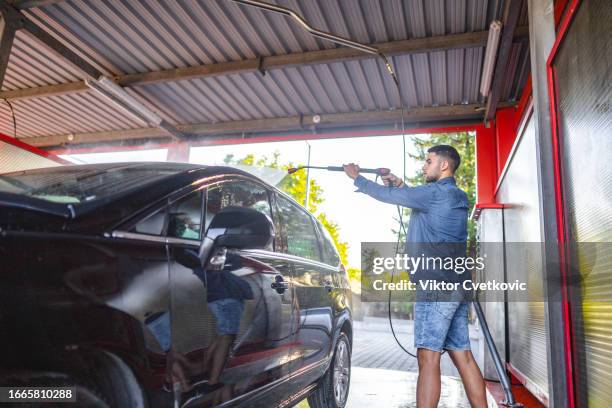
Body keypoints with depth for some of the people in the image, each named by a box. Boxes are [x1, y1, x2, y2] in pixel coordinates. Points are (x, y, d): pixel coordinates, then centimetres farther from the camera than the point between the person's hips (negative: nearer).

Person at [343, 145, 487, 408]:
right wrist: (401, 185, 20)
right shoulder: (454, 197, 18)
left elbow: (389, 196, -5)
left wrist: (357, 178, 8)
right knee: (463, 356, 11)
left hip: (437, 286, -9)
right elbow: (419, 203, 32)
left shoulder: (436, 192, -9)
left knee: (428, 357, -9)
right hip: (455, 286, 9)